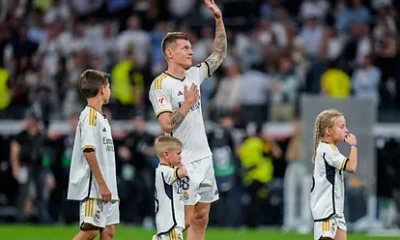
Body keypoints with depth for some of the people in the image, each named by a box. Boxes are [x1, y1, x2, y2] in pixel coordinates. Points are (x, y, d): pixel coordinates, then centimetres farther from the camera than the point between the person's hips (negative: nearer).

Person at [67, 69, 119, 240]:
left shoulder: (101, 117, 20)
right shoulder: (90, 115, -10)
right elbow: (88, 151, -19)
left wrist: (113, 189, 21)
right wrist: (102, 184, -20)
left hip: (105, 188, 10)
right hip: (92, 187, -10)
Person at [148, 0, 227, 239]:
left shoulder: (194, 75, 9)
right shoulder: (161, 84, -11)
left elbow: (219, 55, 21)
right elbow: (167, 125, -19)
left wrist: (219, 20, 14)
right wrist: (188, 104, -13)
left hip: (204, 157, 7)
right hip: (182, 163, -7)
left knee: (201, 219, 6)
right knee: (184, 219, -9)